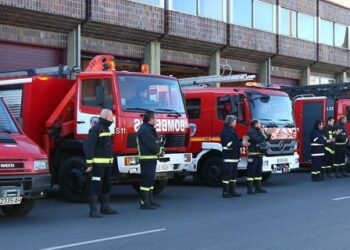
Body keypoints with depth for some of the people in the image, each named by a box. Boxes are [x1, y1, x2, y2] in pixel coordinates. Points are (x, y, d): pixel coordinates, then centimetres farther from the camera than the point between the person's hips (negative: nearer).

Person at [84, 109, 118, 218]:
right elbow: (88, 146, -17)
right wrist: (89, 163, -21)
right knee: (95, 186, -9)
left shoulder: (106, 128, 15)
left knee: (106, 185, 16)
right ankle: (93, 210, -8)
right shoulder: (95, 129, -13)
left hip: (107, 163, 9)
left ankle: (105, 207, 27)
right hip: (98, 163, -9)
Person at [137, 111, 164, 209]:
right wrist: (160, 151, -6)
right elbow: (152, 146, -21)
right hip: (147, 159, -11)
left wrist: (161, 149, 1)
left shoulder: (150, 129, 18)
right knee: (146, 180, -9)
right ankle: (144, 202, -8)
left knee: (150, 180, 16)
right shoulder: (145, 130, -16)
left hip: (152, 158, 11)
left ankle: (150, 200, 23)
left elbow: (157, 142, 19)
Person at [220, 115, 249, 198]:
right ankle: (225, 192, -4)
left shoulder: (231, 130, 18)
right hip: (228, 157, -10)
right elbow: (230, 144, -21)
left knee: (233, 175, 13)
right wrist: (241, 143, -17)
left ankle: (232, 191, 19)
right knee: (227, 175, -7)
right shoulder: (226, 131, -13)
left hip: (234, 156, 10)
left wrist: (242, 141, 8)